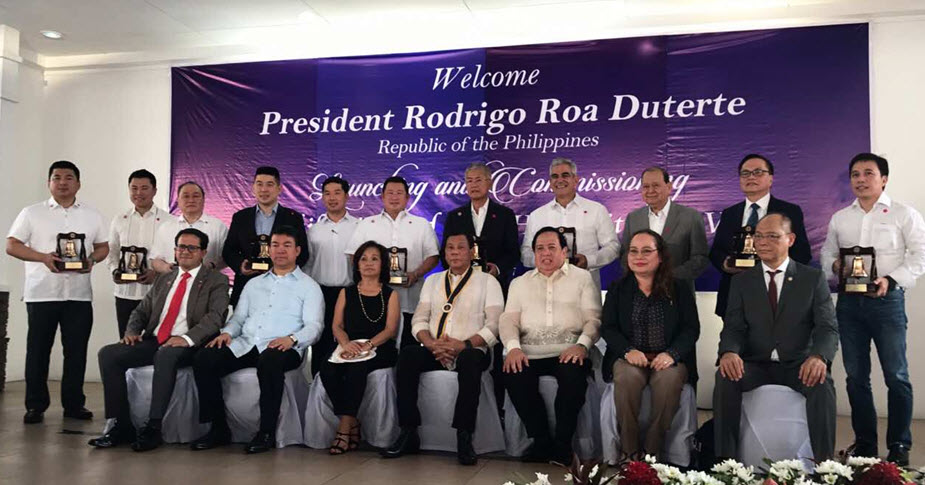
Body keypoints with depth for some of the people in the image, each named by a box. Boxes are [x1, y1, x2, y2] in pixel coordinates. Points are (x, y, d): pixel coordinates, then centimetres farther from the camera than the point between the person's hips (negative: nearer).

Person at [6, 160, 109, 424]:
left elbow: (103, 247, 14)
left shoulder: (93, 215, 12)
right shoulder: (32, 213, 5)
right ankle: (35, 405, 14)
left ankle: (74, 403, 15)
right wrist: (43, 257, -15)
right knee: (38, 350, 3)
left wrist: (91, 259, -8)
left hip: (79, 293, 2)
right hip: (41, 293, -1)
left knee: (76, 350, 5)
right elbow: (12, 245, 1)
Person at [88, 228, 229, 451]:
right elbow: (142, 310, 23)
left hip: (186, 346, -6)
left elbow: (215, 316, -10)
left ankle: (153, 428, -31)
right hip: (153, 341, 6)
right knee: (108, 354, -15)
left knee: (166, 355, -38)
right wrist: (132, 331, 0)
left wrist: (187, 338, -25)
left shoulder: (216, 281, 5)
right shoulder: (163, 279, 24)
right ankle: (122, 426, -11)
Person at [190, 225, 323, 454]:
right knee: (203, 359, -19)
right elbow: (239, 316, 25)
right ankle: (219, 428, -9)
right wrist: (227, 332, 2)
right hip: (244, 345, 5)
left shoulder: (309, 286, 10)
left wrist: (292, 339, -21)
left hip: (281, 348, -5)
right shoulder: (254, 283, 26)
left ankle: (266, 432, -25)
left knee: (269, 361, -39)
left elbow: (313, 326, -1)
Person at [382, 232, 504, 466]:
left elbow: (494, 325, -4)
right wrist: (431, 343, -11)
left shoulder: (487, 281, 7)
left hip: (470, 351, -3)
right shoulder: (433, 280, 19)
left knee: (470, 359, -37)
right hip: (433, 351, 3)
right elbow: (419, 319, 10)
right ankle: (408, 434, -22)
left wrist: (464, 345, -19)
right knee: (407, 354, -28)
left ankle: (464, 437, -29)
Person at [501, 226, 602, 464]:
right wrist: (513, 347, -10)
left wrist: (582, 344, -16)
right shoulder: (520, 283, 22)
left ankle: (562, 443, -14)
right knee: (513, 375, -29)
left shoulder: (582, 278, 14)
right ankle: (541, 440, -10)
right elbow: (508, 320, 10)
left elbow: (594, 319, 4)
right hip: (529, 354, 2)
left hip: (568, 352, -2)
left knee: (573, 375, -34)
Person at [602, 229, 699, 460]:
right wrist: (628, 350, -15)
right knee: (627, 377, -33)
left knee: (669, 379, -34)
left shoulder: (679, 288, 9)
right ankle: (629, 452, -21)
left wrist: (672, 354, -17)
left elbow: (691, 328, 2)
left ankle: (652, 451, -21)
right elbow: (607, 327, 5)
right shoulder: (617, 289, 12)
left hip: (668, 358, 0)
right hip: (630, 357, 1)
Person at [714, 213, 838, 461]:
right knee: (725, 377, -29)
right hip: (755, 365, 1)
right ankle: (725, 459, -24)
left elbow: (828, 327, -4)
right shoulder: (741, 281, 10)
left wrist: (819, 356, -28)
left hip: (798, 365, -1)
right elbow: (733, 327, 1)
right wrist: (729, 352, -24)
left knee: (822, 384, -32)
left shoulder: (813, 278, 6)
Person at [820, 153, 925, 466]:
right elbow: (827, 255, 17)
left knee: (896, 376, 0)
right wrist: (835, 266, -5)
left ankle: (899, 446, 12)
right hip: (849, 300, 4)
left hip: (887, 299, -4)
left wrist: (891, 280, -17)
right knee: (856, 375, 8)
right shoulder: (839, 218, 13)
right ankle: (865, 443, 20)